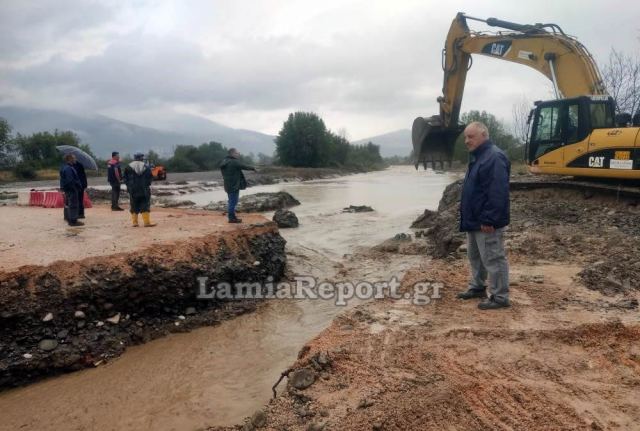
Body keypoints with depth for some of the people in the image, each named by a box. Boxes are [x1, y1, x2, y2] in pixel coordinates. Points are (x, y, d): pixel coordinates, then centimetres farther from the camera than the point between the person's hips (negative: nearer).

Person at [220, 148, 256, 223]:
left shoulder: (224, 162, 10)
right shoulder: (234, 162, -18)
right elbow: (244, 166, -10)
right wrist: (253, 168, 5)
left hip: (228, 185, 10)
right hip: (234, 186, -10)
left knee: (231, 201, 18)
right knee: (233, 201, -2)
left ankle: (231, 217, 28)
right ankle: (232, 218, 4)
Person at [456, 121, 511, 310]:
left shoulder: (494, 157, -20)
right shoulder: (478, 157, 14)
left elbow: (498, 193, -26)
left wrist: (489, 219, -25)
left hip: (486, 222, -11)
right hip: (475, 220, 11)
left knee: (493, 259, -2)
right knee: (475, 256, 20)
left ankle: (500, 297, 8)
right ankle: (477, 287, 34)